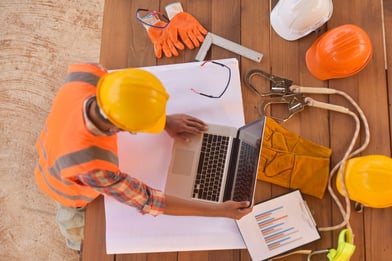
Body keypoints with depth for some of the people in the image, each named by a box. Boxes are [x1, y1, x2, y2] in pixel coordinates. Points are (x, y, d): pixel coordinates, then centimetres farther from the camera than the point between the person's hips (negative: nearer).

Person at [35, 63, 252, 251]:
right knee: (75, 217, 33)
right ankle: (79, 243, 71)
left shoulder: (87, 74, -41)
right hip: (70, 190, -4)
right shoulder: (93, 168, -53)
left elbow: (114, 94, -15)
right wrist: (220, 210, -31)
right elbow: (146, 201, -36)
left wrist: (165, 120, -20)